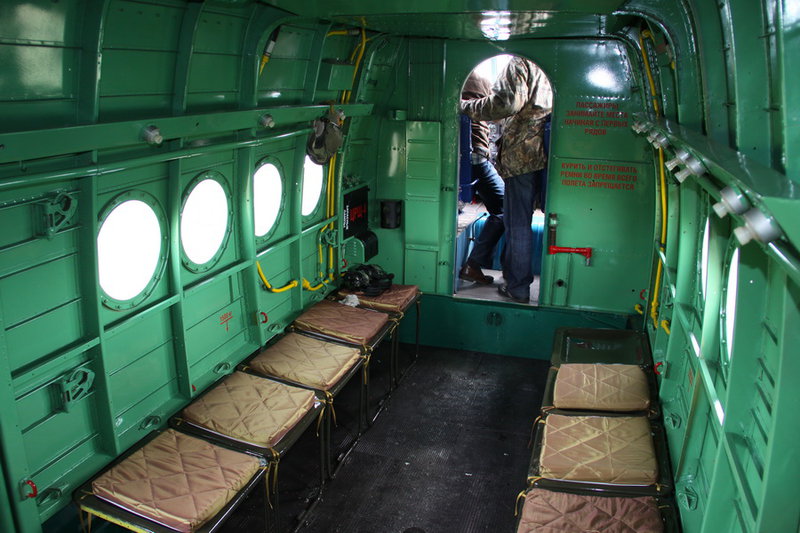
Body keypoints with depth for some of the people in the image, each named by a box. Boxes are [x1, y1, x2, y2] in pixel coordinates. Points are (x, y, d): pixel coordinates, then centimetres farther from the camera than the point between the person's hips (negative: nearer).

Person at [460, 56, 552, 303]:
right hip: (542, 152, 7)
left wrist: (466, 106, -9)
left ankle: (518, 287, 5)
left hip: (521, 155, -7)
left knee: (518, 224, -2)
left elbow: (507, 103, -19)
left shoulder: (519, 63, -6)